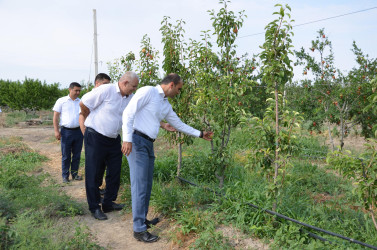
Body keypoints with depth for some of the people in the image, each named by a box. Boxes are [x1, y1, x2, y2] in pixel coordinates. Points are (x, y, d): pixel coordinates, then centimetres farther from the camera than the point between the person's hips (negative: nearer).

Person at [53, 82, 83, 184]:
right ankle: (65, 176, 14)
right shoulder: (61, 101, 2)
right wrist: (56, 131, -7)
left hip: (78, 131, 3)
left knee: (77, 155, 9)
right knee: (66, 156, 4)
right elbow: (55, 117, 1)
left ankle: (75, 173, 22)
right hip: (66, 131, -3)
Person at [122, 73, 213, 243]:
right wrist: (127, 139, -22)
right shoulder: (148, 91, -7)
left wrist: (200, 134, 30)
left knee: (147, 185, 13)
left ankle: (142, 219, 28)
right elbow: (128, 112, -15)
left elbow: (179, 124, 28)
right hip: (136, 142, -9)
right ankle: (139, 230, 0)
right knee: (140, 186, -8)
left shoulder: (166, 105, 18)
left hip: (149, 145, 9)